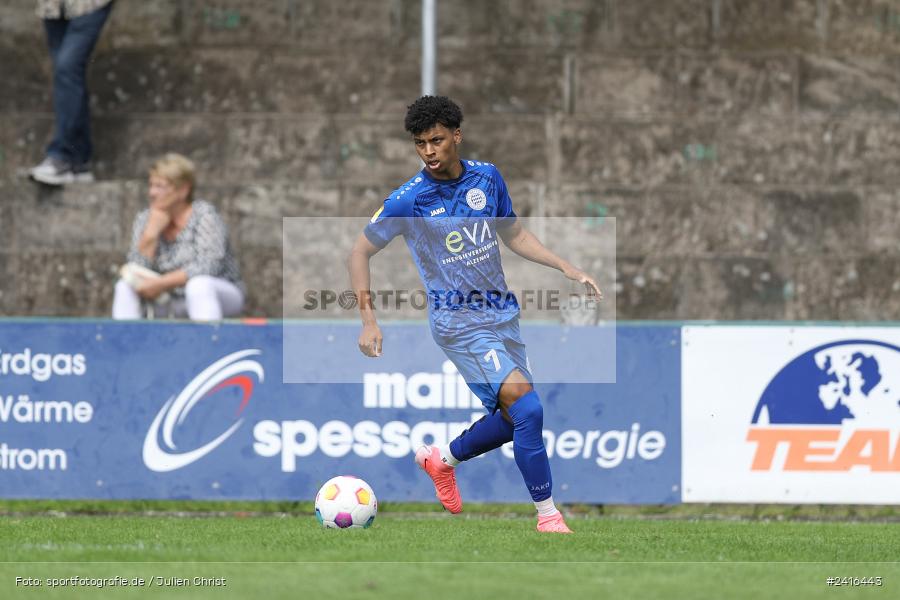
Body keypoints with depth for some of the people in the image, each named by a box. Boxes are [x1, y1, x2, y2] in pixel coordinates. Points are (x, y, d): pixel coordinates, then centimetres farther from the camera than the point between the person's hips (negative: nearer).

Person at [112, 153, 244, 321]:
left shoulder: (204, 215, -13)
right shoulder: (145, 219, 1)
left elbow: (208, 267, -25)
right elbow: (137, 272, -6)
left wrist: (161, 284, -29)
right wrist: (151, 232, -18)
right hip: (175, 304, 5)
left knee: (198, 285, -37)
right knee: (124, 286, -14)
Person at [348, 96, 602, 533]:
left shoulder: (486, 177, 1)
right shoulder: (409, 200, -13)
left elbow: (513, 235, 17)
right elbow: (361, 252, -3)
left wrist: (567, 269, 7)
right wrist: (369, 321, -10)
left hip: (502, 313, 6)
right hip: (459, 323, -6)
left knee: (513, 420, 12)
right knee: (527, 407, -19)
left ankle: (441, 459, 38)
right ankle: (548, 517, -12)